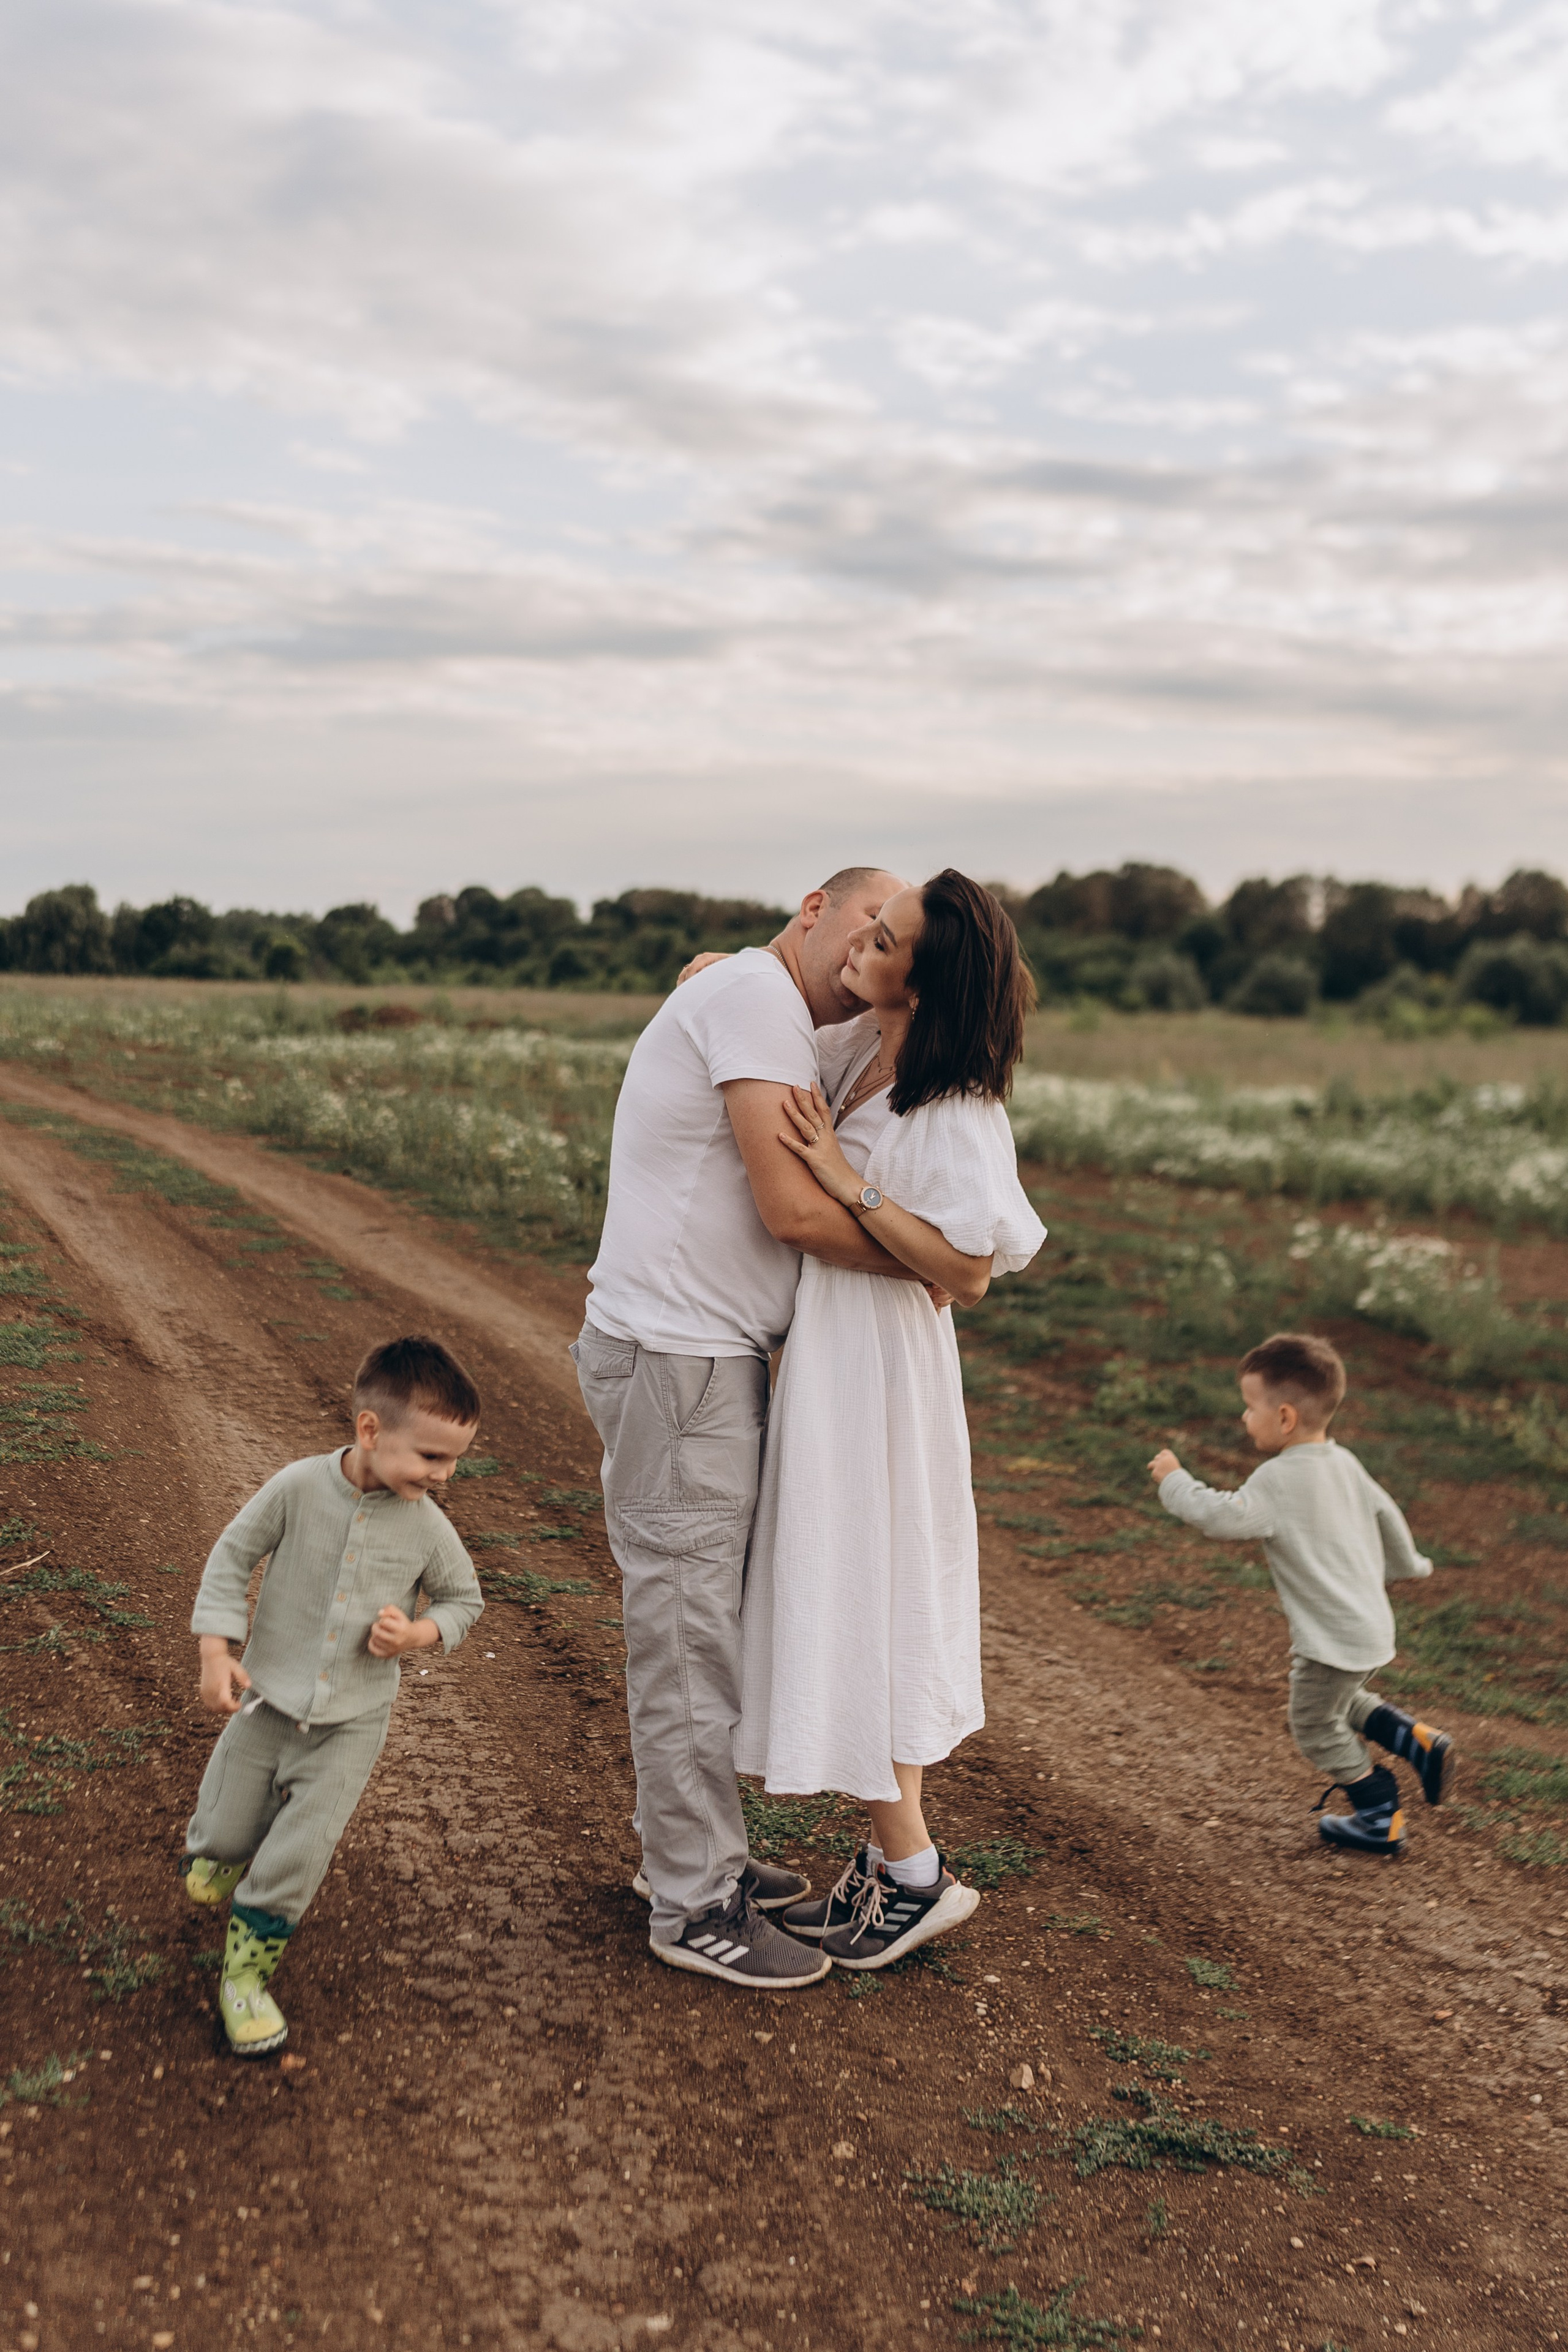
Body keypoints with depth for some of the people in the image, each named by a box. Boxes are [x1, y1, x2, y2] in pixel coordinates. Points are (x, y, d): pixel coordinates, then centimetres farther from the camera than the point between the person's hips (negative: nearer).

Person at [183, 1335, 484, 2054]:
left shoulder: (428, 1526, -11)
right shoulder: (300, 1487, -17)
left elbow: (464, 1599, 6)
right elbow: (233, 1555, -5)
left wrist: (419, 1633, -15)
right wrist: (216, 1652, -9)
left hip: (353, 1719, 0)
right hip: (269, 1700, 0)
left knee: (298, 1855, -5)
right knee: (226, 1833, 12)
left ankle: (246, 1967, 16)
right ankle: (217, 1849, 49)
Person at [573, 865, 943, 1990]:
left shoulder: (750, 1007, 20)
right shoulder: (755, 994, -14)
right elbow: (793, 1210, -22)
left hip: (708, 1357, 11)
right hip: (677, 1360, -11)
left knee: (701, 1617, 19)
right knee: (688, 1633, -1)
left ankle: (691, 1847, 33)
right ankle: (694, 1906, 10)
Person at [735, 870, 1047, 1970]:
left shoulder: (957, 1111, -20)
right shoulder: (861, 1055, 5)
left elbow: (968, 1270, -25)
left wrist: (851, 1184, -25)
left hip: (876, 1371, -9)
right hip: (825, 1353, 9)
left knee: (863, 1607, 0)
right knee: (850, 1605, 15)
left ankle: (918, 1873, 16)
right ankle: (886, 1858, 29)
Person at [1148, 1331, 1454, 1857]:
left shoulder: (1279, 1479, -23)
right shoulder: (1345, 1463, 5)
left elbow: (1226, 1518, -33)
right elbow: (1385, 1514, 18)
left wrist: (1174, 1482, -19)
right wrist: (1402, 1565, 36)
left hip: (1332, 1636, -9)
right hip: (1372, 1622, 9)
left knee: (1317, 1727, 10)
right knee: (1344, 1703, 30)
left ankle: (1380, 1820, 19)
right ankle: (1420, 1743, 18)